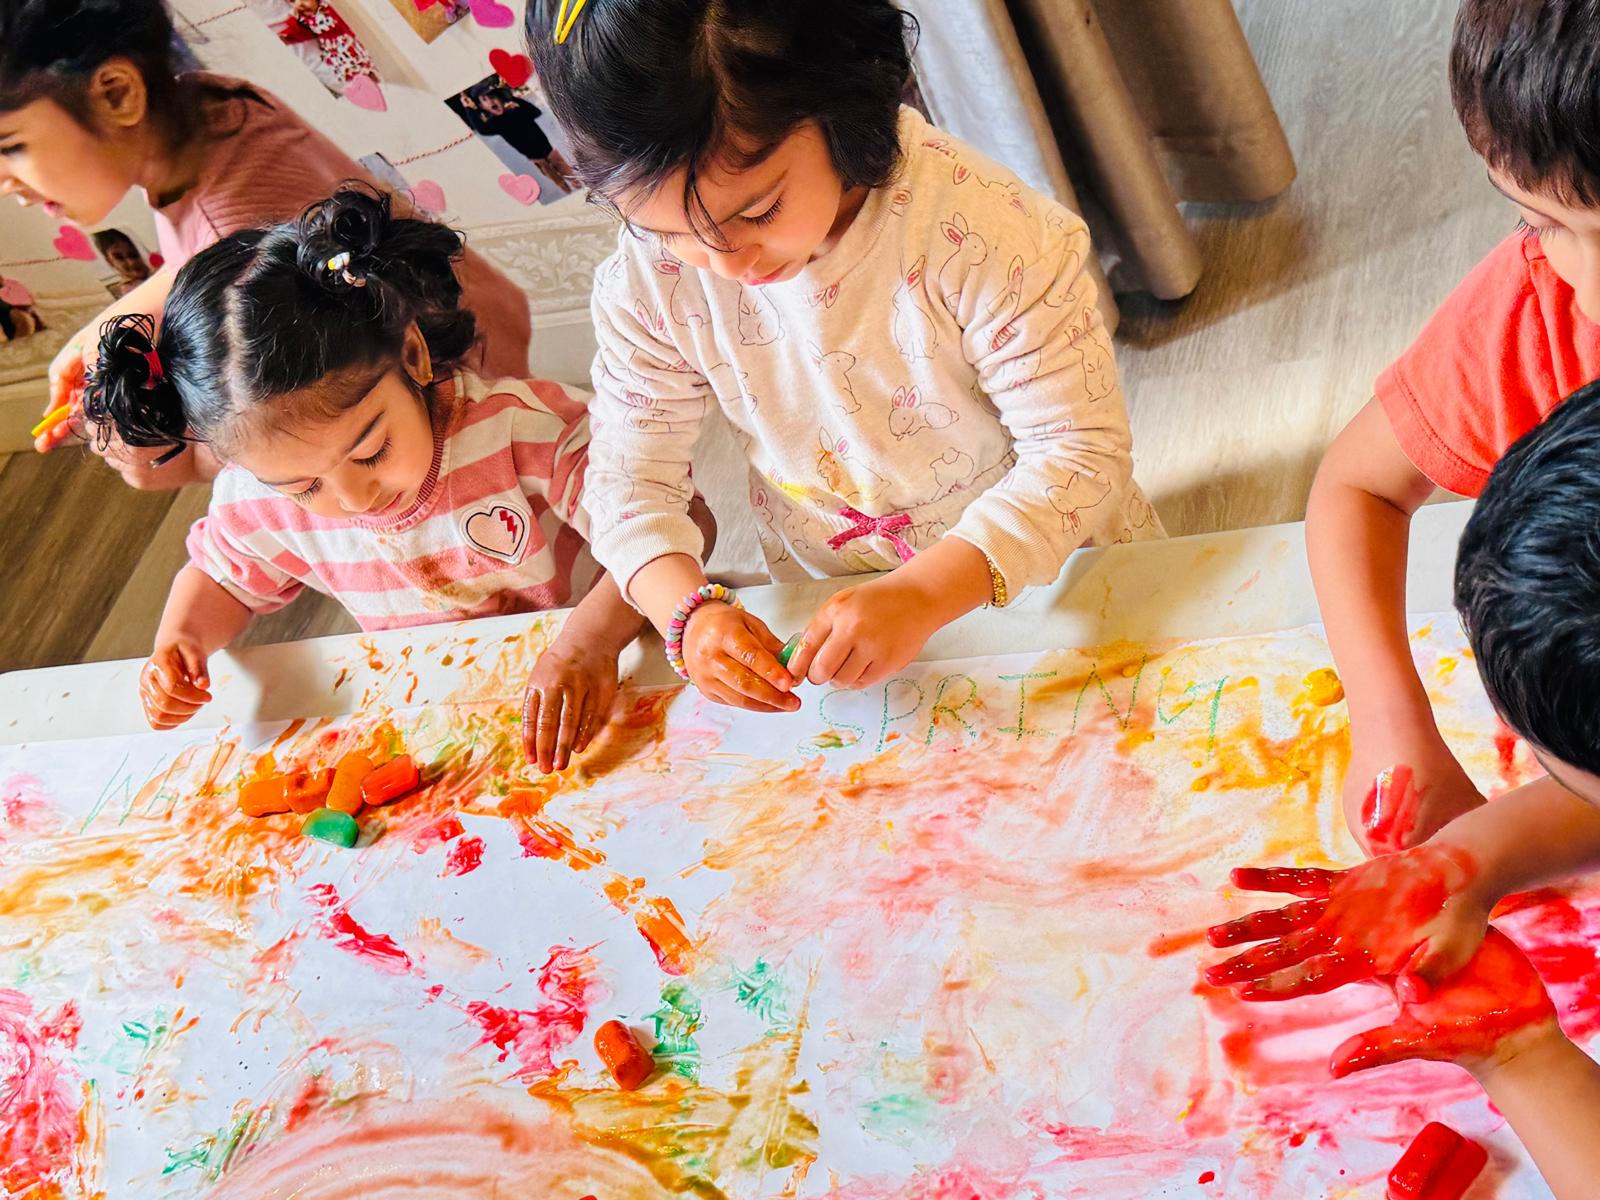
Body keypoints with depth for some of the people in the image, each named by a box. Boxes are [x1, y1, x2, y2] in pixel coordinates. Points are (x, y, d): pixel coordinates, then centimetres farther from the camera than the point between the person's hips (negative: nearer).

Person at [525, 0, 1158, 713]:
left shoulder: (976, 225, -26)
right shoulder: (645, 283, -13)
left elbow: (1082, 449, -22)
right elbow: (632, 481, -5)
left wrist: (925, 594, -36)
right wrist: (688, 610, -26)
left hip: (1051, 570, -3)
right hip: (833, 612, 3)